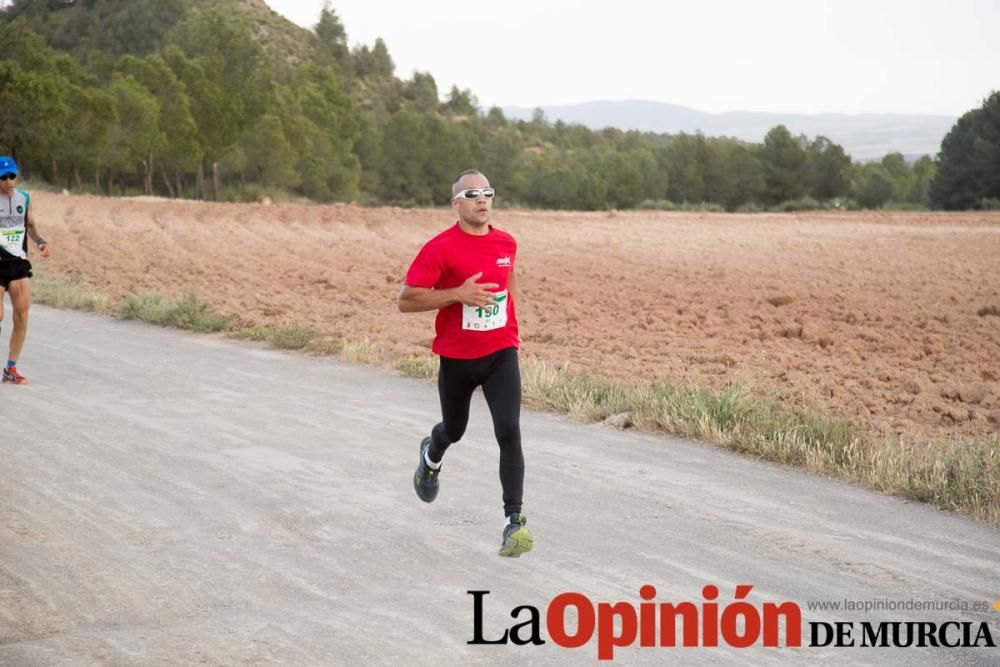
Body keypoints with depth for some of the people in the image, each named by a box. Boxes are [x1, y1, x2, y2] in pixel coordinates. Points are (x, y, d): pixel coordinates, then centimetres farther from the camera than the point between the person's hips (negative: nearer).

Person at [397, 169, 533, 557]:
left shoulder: (507, 243, 1)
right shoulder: (440, 248, -14)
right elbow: (405, 300, -15)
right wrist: (457, 294, -24)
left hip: (501, 354, 1)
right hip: (456, 358, -1)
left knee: (509, 433, -16)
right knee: (454, 430, 20)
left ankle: (514, 521, -14)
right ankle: (431, 457, 58)